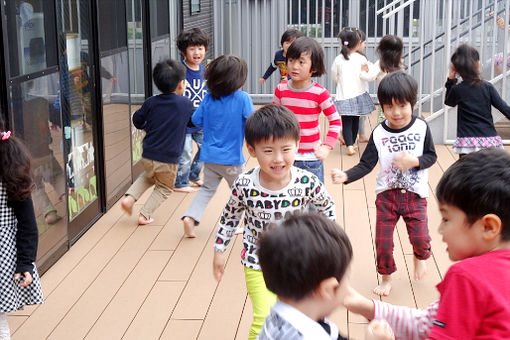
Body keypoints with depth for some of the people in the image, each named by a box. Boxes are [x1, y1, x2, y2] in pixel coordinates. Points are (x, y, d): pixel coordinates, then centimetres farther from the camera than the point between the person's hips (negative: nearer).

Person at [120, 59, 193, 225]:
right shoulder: (186, 104, -9)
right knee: (164, 188, 21)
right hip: (169, 159, -3)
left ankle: (129, 198, 15)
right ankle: (145, 215, 12)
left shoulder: (151, 102, -3)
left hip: (148, 155, 3)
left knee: (148, 176, 33)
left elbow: (137, 121, 7)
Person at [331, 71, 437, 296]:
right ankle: (386, 277, 28)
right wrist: (345, 176, -25)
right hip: (387, 194, 1)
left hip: (415, 194, -1)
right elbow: (366, 165, -9)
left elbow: (431, 156, 1)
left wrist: (414, 161, -20)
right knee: (383, 241, 2)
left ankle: (420, 257, 34)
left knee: (420, 237, -4)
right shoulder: (378, 134, -7)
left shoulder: (421, 128, -6)